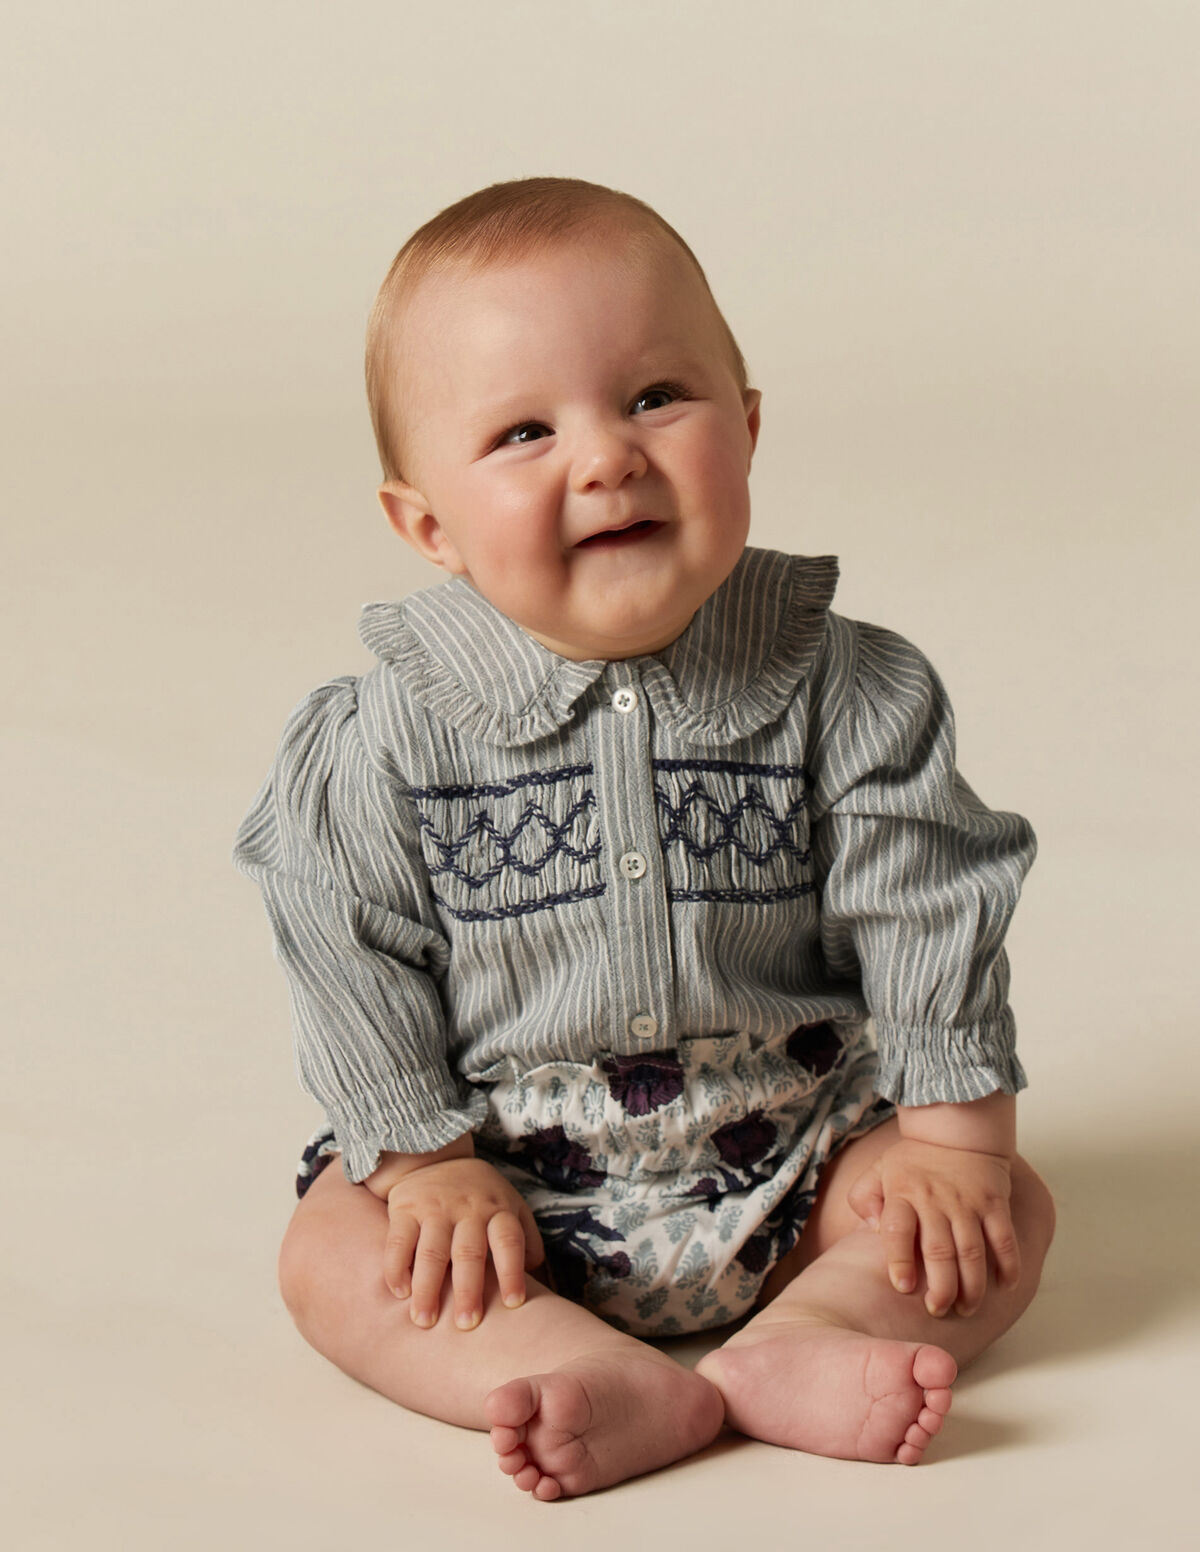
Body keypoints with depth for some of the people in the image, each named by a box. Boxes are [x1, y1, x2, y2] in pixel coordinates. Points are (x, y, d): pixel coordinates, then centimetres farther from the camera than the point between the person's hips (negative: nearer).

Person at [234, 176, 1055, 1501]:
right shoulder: (391, 734, -14)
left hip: (789, 1148, 1)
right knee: (331, 1253, -19)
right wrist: (429, 1163, -11)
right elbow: (353, 957, -8)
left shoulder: (846, 693, -13)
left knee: (1010, 1211, -13)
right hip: (515, 1166, 0)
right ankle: (616, 1386, -31)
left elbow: (932, 909, -8)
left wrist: (955, 1137, -9)